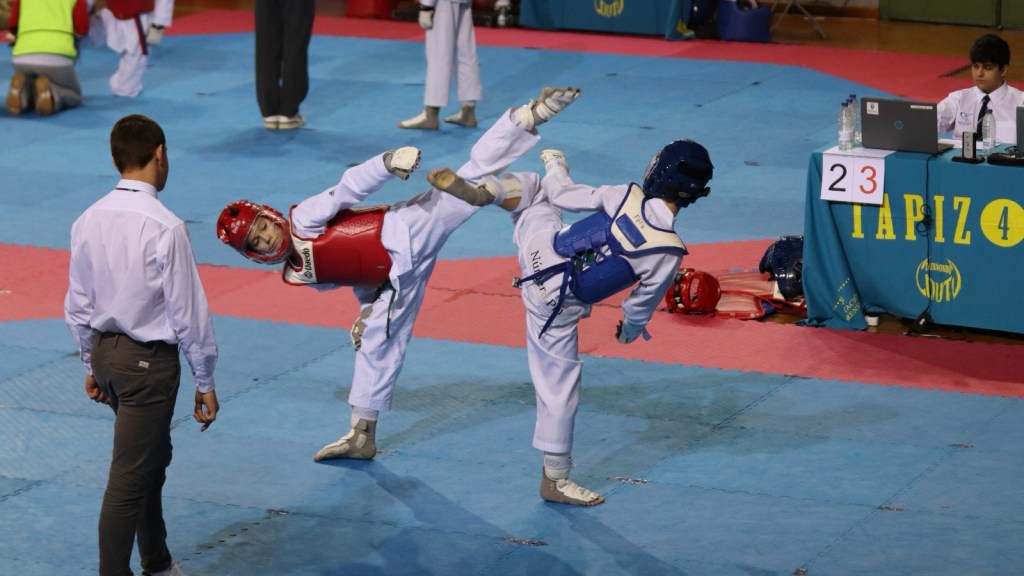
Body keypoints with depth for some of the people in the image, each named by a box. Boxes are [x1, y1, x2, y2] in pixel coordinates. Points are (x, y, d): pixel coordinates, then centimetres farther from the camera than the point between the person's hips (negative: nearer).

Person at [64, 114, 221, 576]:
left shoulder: (88, 221, -3)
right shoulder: (164, 227, -22)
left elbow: (78, 306, 7)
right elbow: (188, 312, -15)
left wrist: (92, 366, 20)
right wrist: (205, 382, -5)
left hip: (105, 352, 8)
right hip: (149, 362, -8)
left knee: (153, 460, 26)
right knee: (129, 479, 0)